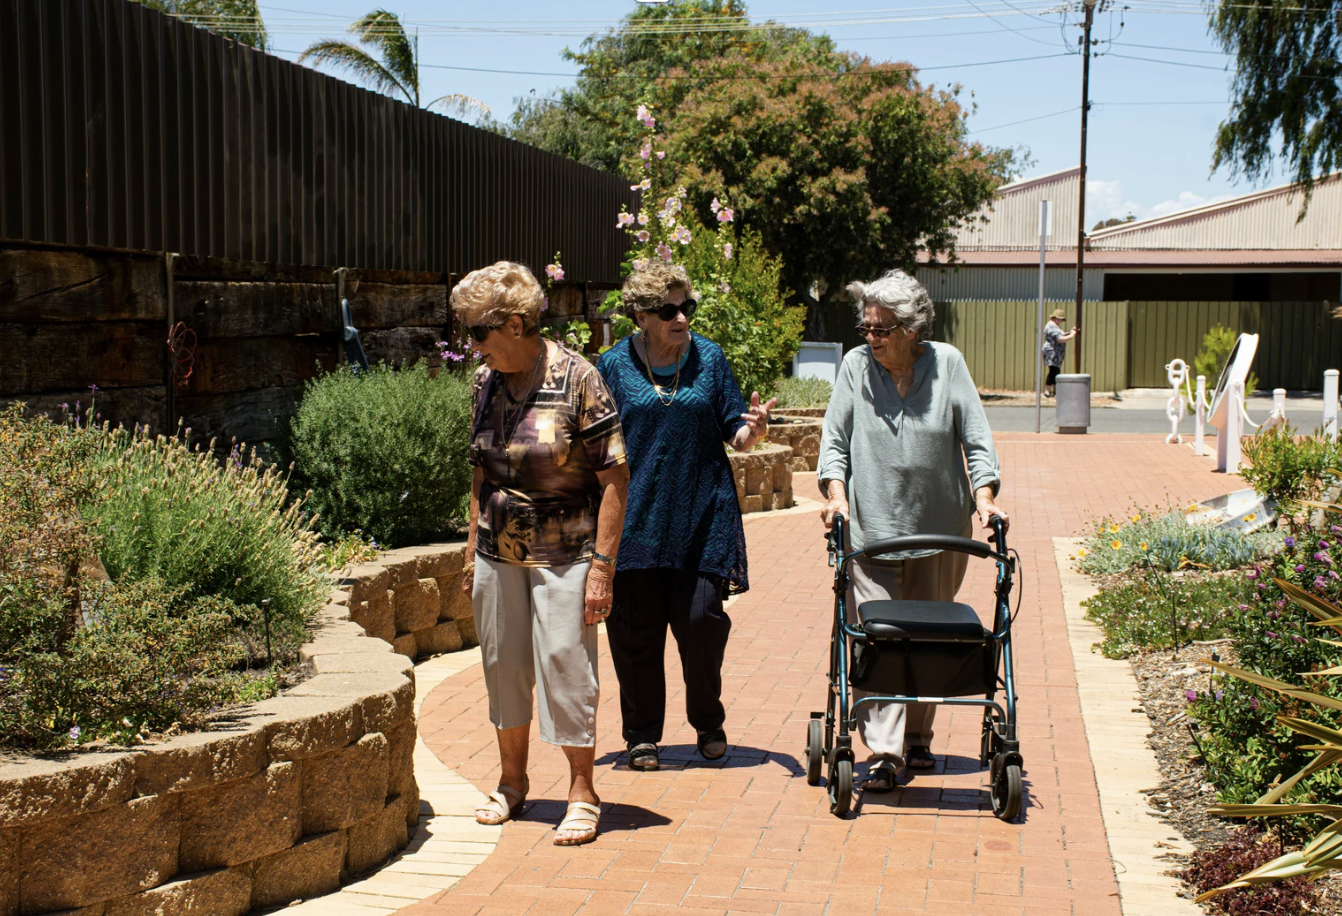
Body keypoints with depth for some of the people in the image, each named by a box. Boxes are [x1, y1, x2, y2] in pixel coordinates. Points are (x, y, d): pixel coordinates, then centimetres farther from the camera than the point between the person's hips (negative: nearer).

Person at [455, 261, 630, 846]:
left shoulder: (577, 380, -13)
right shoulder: (486, 382, 6)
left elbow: (614, 479, -13)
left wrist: (602, 566, -17)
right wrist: (473, 547, 15)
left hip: (563, 556, -6)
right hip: (498, 552, 6)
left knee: (566, 667, -3)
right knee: (503, 666, 13)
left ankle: (582, 793, 12)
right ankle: (512, 781, 30)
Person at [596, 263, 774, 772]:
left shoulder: (709, 358, 5)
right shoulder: (615, 365, 2)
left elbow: (735, 435, 6)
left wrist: (753, 429, -16)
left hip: (702, 519, 0)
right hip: (636, 518, 0)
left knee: (702, 620, -3)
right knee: (636, 629, 3)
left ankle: (708, 723, 21)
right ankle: (642, 735, 18)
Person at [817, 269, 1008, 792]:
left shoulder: (947, 363, 0)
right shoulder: (856, 365, 0)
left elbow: (975, 436, 1)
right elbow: (835, 438, 3)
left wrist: (984, 495, -11)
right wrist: (837, 492, -11)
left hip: (940, 530, 1)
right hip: (870, 527, -1)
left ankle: (917, 739, 27)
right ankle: (884, 752, -10)